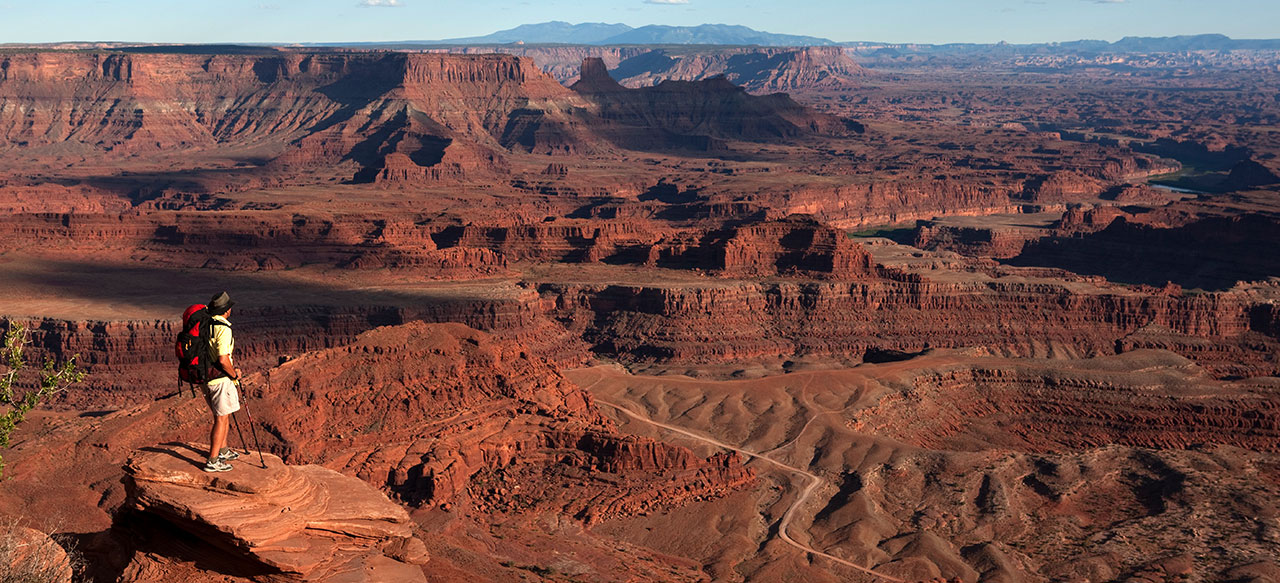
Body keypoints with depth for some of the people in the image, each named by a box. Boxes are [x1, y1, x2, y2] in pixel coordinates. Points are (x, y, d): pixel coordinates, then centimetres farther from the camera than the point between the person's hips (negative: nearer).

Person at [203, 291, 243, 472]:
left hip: (204, 376, 9)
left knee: (222, 415, 22)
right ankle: (212, 461, -2)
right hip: (220, 379, -9)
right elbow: (223, 359, -26)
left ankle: (223, 450, 34)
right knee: (221, 419, -2)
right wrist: (234, 374, -8)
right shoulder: (223, 329, -21)